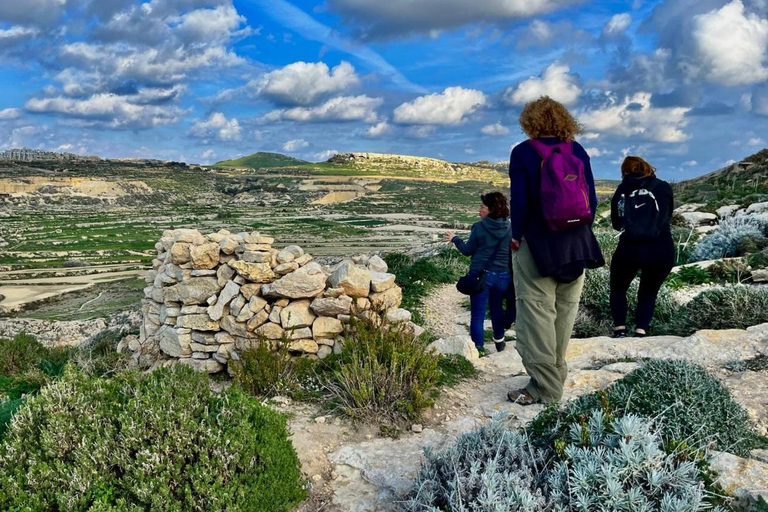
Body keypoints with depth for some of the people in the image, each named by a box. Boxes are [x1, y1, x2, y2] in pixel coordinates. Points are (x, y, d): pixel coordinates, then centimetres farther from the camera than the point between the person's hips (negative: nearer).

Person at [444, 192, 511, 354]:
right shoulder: (509, 228, -3)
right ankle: (499, 341, 39)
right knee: (497, 308, 26)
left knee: (478, 314, 4)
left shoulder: (479, 227, -12)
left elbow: (467, 250, -3)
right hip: (503, 275, 4)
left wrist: (455, 239, 13)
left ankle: (479, 348, 3)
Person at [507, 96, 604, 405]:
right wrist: (582, 233, 13)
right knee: (565, 309, 14)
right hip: (576, 244, 5)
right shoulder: (578, 152, 5)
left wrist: (515, 236, -1)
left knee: (536, 310, -2)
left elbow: (519, 198, -12)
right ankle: (556, 374, 25)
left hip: (538, 243, -5)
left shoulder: (523, 152, -7)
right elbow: (591, 198, 4)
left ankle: (545, 387, -3)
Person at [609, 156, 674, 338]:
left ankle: (620, 330, 11)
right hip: (662, 250, 1)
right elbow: (668, 216, 22)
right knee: (648, 293, 20)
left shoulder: (621, 190, 10)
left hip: (629, 249, 0)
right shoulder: (663, 187, 10)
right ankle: (640, 333, 8)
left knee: (618, 289, 23)